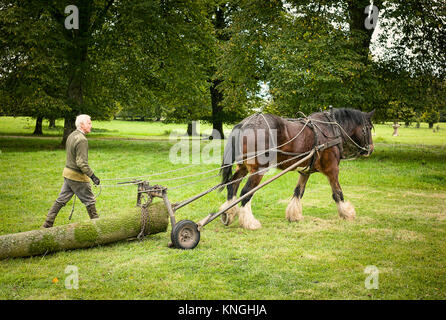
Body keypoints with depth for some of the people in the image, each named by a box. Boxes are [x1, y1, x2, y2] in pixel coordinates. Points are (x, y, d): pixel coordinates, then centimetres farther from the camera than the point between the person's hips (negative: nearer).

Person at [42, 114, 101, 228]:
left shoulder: (71, 135, 9)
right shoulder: (81, 140, -21)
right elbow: (81, 163, -25)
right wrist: (92, 176, -23)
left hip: (68, 172, 9)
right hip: (77, 176, -9)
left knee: (61, 199, 14)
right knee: (90, 201, 6)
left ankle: (47, 224, 16)